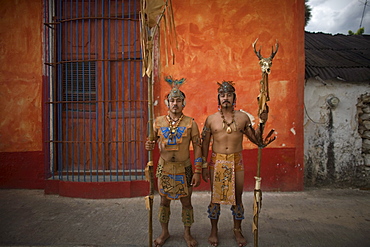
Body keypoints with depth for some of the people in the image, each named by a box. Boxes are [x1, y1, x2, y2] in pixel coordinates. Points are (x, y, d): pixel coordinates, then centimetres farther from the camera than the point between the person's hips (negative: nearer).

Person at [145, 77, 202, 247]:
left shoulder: (190, 123, -6)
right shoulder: (158, 122, -1)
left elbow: (197, 147, -6)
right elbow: (153, 141, 10)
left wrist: (197, 172, -10)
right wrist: (149, 146, -16)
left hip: (184, 168, -1)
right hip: (164, 167, 2)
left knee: (186, 202, 10)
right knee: (164, 201, 13)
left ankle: (187, 233, 31)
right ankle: (164, 232, 35)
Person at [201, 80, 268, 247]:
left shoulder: (243, 117, 1)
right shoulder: (211, 119, 0)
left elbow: (256, 140, 4)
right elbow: (205, 144, 3)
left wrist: (262, 122, -8)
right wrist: (204, 166, 0)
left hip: (236, 161, 1)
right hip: (217, 161, 0)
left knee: (237, 198, 11)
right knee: (215, 198, 9)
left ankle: (237, 230, 32)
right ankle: (214, 230, 28)